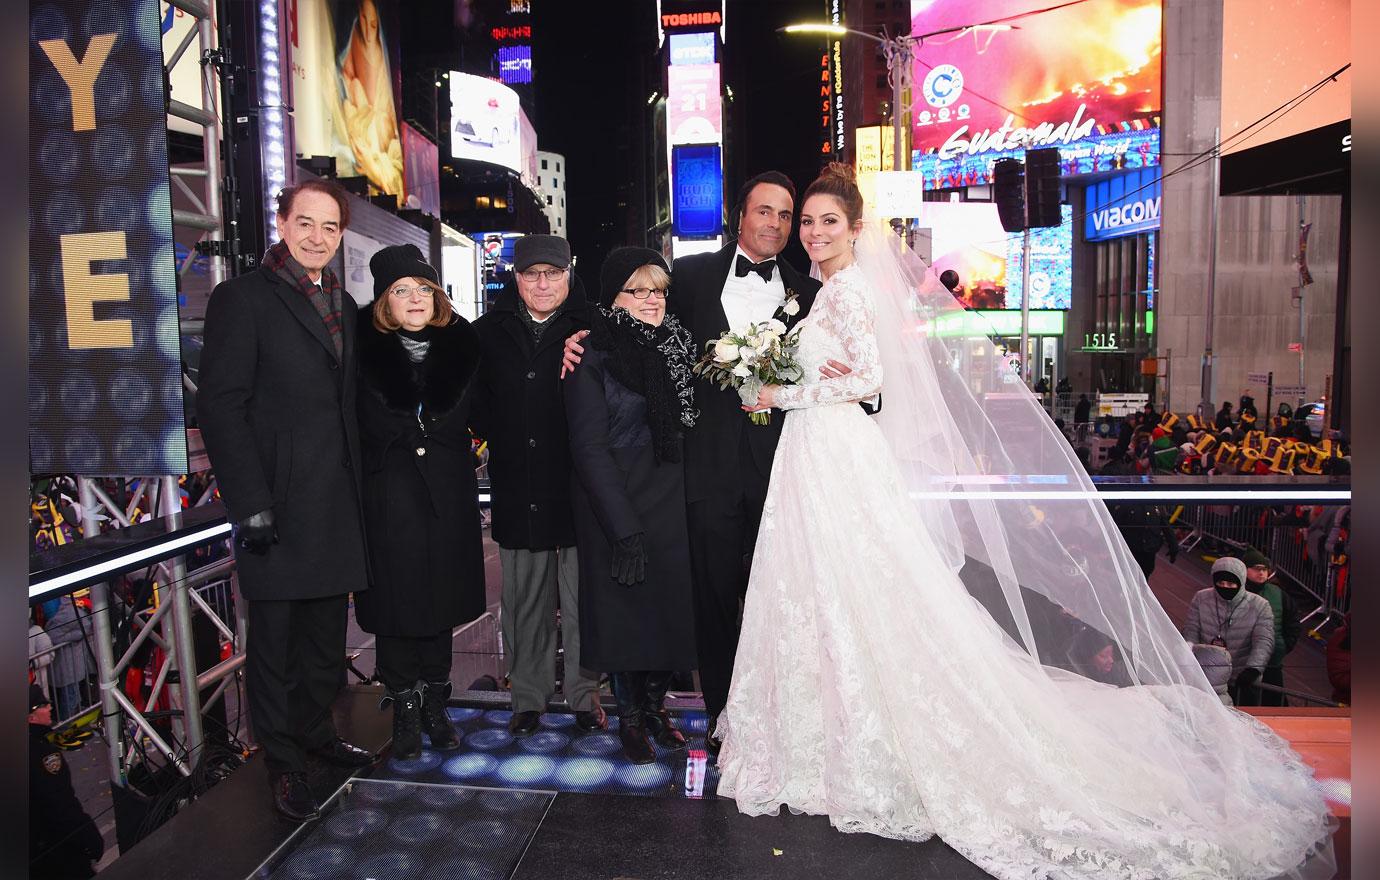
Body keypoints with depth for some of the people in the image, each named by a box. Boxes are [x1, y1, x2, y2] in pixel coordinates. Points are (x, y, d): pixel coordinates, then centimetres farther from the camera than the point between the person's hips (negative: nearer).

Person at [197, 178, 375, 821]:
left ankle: (316, 731, 33)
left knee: (327, 630, 16)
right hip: (279, 502, -6)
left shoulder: (342, 305, 15)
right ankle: (282, 761, 21)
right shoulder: (242, 298, -6)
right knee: (276, 635, 6)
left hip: (336, 502, 6)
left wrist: (358, 489, 10)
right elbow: (221, 405, -12)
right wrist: (251, 504, -17)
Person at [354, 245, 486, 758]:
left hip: (449, 493, 3)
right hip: (389, 497, -2)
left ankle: (435, 705, 26)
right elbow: (366, 427, -2)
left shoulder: (460, 344, 5)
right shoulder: (365, 350, -3)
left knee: (442, 602, 11)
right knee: (397, 605, 4)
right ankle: (405, 711, 19)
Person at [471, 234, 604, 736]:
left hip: (578, 485, -2)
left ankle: (584, 694, 25)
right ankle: (529, 696, 28)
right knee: (524, 600, 13)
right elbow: (474, 401, 13)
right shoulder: (490, 332, 7)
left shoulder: (591, 330, -3)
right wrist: (499, 438, 1)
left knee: (582, 598, 8)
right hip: (518, 491, 3)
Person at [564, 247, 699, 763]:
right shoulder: (593, 356, -10)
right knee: (623, 607, 7)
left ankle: (655, 706, 32)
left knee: (669, 603, 11)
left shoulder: (676, 345, 6)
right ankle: (630, 718, 27)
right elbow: (589, 448, -14)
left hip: (671, 503, 5)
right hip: (615, 505, -5)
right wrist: (625, 528, -19)